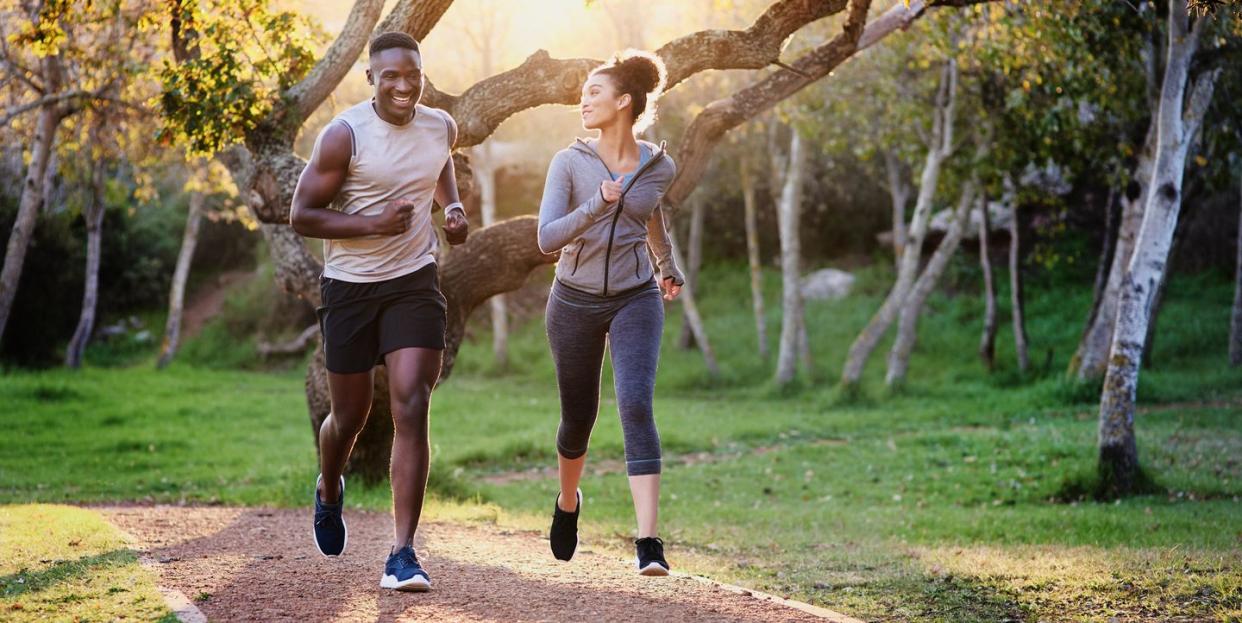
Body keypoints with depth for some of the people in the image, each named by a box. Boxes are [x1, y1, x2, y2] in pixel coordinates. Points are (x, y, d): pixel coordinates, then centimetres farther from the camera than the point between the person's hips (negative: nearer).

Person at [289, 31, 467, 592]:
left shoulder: (441, 127, 0)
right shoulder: (344, 135, -14)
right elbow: (301, 215, -13)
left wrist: (453, 207, 6)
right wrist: (374, 223, -24)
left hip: (414, 282, 2)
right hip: (350, 287, -2)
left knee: (411, 409, -13)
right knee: (350, 415, 11)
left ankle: (402, 555, -11)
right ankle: (329, 490, 47)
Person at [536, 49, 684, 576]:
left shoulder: (659, 167, -3)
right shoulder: (569, 163, -8)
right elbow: (547, 239, -16)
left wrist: (668, 266, 35)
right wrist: (597, 207, -30)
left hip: (635, 300, 0)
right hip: (575, 301, 0)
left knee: (636, 408, -20)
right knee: (578, 418, 12)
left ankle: (648, 543, -24)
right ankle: (568, 502, 45)